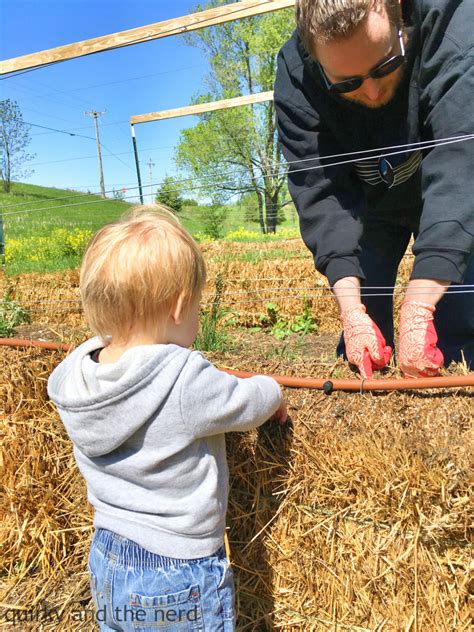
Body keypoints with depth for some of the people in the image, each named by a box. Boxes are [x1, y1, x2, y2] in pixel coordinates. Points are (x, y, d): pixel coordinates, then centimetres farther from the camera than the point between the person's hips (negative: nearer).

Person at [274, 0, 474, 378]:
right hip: (371, 201, 2)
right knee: (363, 320, -5)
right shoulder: (295, 77, -25)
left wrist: (416, 311, -49)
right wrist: (351, 312, -37)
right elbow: (321, 191, -29)